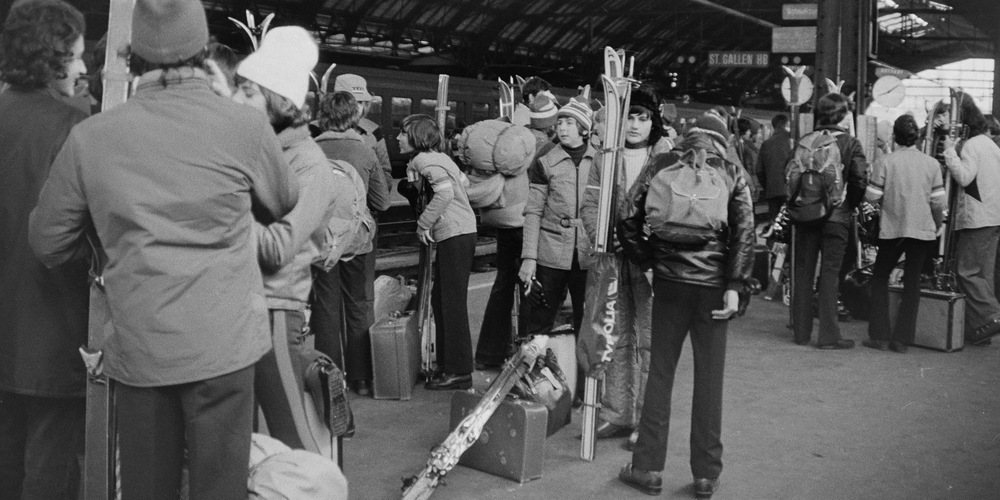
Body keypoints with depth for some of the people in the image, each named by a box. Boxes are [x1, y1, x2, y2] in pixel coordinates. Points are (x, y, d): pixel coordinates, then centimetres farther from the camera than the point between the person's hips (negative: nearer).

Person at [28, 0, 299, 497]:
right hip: (223, 343, -2)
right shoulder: (245, 125, -7)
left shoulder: (91, 136, -2)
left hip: (136, 346, 2)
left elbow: (48, 241, 8)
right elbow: (284, 205, 11)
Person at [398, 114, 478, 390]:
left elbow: (445, 192, -23)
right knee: (440, 300, 15)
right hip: (454, 234, 10)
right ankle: (447, 364, 23)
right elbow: (463, 181, 24)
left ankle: (460, 372, -1)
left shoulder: (423, 159, -10)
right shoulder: (436, 157, 18)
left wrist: (424, 223, -14)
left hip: (455, 235, -10)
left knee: (453, 303, -6)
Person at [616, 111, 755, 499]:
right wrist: (734, 286, -8)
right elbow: (744, 231, -6)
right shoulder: (731, 174, 5)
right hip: (712, 282, -1)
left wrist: (646, 261, 9)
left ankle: (648, 468, 12)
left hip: (669, 279, 1)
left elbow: (628, 220, 0)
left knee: (660, 371, 9)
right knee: (709, 377, 7)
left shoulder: (660, 166, 7)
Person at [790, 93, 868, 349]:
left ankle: (801, 331, 16)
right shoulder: (850, 144, -6)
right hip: (836, 215, -2)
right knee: (830, 273, 2)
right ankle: (828, 335, 3)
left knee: (803, 271, 10)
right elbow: (860, 180, -12)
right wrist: (851, 205, 4)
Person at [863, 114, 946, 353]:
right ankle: (901, 339, 8)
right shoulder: (931, 163, -1)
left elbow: (871, 196, -7)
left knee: (880, 278, 12)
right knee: (912, 282, 9)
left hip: (892, 229, -1)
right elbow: (939, 202, -1)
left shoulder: (886, 161, -7)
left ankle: (880, 336, 7)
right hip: (922, 230, 2)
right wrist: (937, 226, 15)